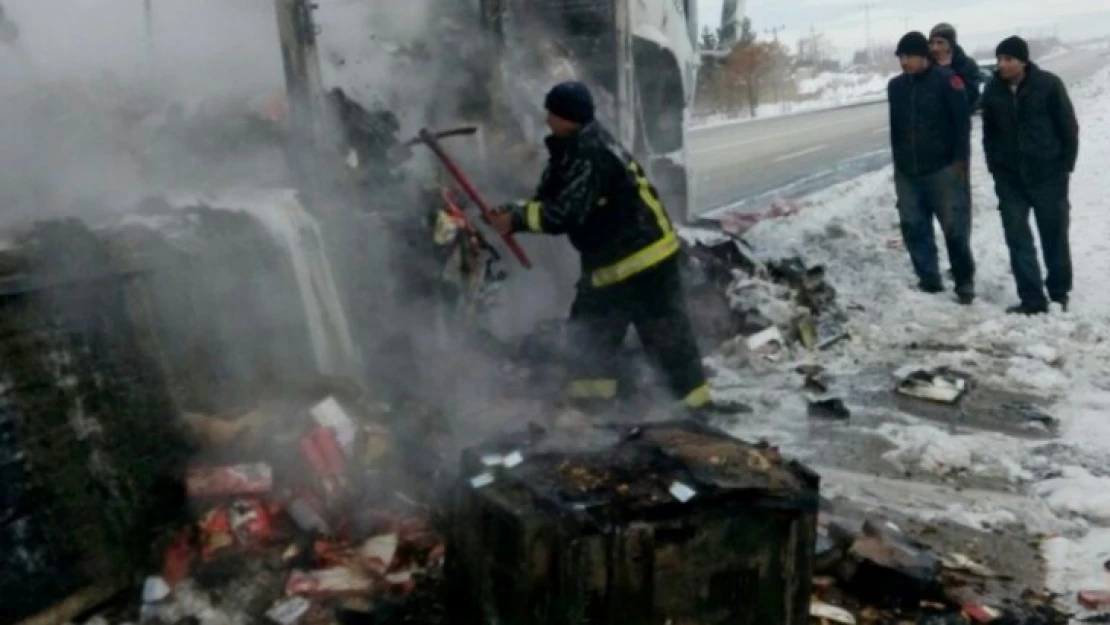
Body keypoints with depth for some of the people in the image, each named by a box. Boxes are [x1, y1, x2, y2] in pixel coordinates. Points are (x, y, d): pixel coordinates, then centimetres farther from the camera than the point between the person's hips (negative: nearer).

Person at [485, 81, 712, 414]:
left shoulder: (591, 154, -24)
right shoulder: (572, 149, 9)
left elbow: (566, 214, -29)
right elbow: (548, 199, 8)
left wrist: (517, 218, -23)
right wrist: (512, 212, -8)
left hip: (643, 254, -11)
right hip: (609, 258, 11)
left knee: (666, 334, -2)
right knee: (589, 328, 15)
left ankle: (697, 403, 10)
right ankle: (589, 399, 26)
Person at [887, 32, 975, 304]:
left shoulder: (946, 79, -6)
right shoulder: (896, 86, 11)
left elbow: (962, 121, -8)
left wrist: (960, 159, -12)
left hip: (943, 168, -5)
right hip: (907, 171, 6)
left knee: (955, 227, -1)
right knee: (914, 227, 6)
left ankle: (965, 282, 11)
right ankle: (929, 279, 17)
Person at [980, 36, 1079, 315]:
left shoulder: (1049, 84, -9)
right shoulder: (993, 90, 2)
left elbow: (1068, 127, -4)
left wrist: (1065, 167, -5)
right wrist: (995, 167, 7)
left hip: (1048, 174, -3)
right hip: (1009, 178, 3)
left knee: (1054, 236, 8)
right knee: (1018, 238, 0)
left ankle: (1059, 293, 23)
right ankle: (1032, 299, 6)